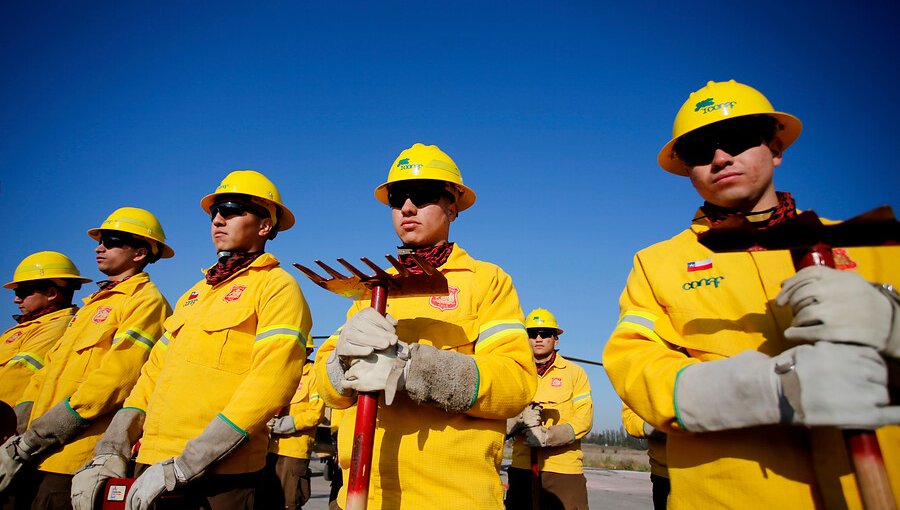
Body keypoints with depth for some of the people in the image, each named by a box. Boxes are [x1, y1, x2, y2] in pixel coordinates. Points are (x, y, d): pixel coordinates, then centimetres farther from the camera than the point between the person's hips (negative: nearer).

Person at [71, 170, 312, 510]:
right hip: (151, 469, 7)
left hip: (215, 477, -7)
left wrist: (182, 468, -20)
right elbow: (155, 371, 16)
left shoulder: (277, 287, -9)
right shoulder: (195, 293, 16)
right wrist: (110, 453, 4)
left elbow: (271, 383, -20)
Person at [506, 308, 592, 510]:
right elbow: (503, 420, 7)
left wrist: (548, 436, -18)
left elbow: (584, 418, -5)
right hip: (522, 466, 3)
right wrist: (520, 419, -16)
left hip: (564, 467, -2)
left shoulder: (574, 372, 5)